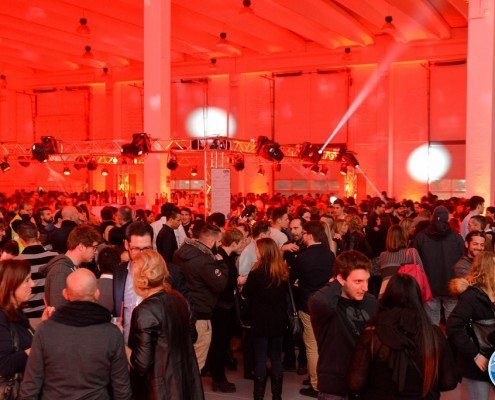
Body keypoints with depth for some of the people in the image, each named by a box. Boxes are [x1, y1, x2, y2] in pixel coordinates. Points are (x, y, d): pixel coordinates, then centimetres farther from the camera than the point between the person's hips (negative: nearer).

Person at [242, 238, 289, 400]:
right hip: (279, 320, 4)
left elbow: (246, 293, -4)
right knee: (276, 357, 13)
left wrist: (244, 283, 13)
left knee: (260, 358, 6)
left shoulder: (257, 272, -16)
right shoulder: (283, 270, -1)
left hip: (261, 320, -4)